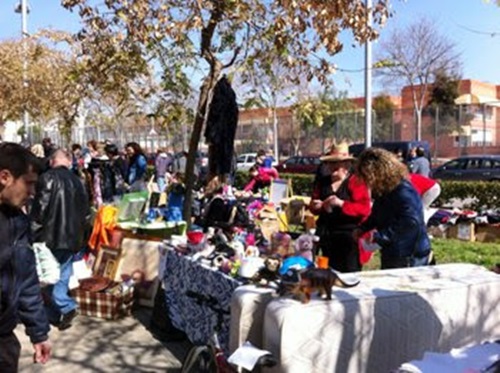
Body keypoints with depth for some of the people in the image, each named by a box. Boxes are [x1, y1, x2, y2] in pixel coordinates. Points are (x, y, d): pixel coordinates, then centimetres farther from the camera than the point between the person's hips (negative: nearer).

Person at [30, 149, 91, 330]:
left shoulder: (47, 178, -9)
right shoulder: (77, 181, 10)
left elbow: (40, 209, -14)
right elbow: (86, 213, 13)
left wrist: (33, 234, -6)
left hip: (51, 236, -6)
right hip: (71, 237, 6)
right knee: (62, 276, 12)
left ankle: (67, 307, -9)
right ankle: (55, 316, 18)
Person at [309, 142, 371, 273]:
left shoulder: (356, 182, -6)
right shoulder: (323, 182, 10)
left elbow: (364, 209, -15)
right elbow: (313, 206, 17)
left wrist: (341, 203, -25)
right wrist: (316, 206, -7)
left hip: (348, 236, -5)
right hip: (326, 235, 5)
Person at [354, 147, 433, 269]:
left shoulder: (404, 192, -22)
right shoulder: (382, 191, 6)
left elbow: (410, 224, -30)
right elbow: (376, 216, 20)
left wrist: (377, 236, -28)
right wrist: (362, 229, 2)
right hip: (390, 255, 9)